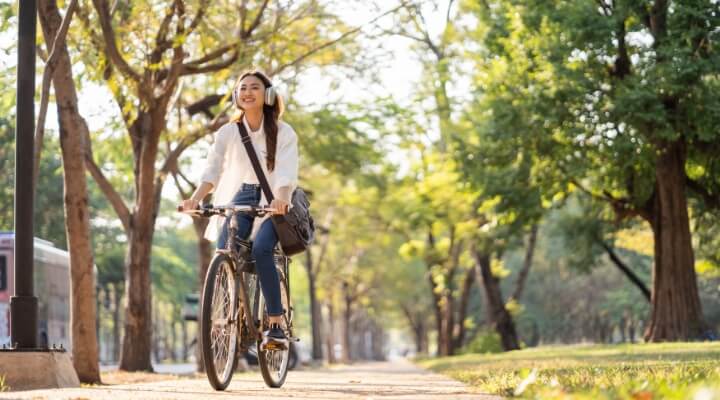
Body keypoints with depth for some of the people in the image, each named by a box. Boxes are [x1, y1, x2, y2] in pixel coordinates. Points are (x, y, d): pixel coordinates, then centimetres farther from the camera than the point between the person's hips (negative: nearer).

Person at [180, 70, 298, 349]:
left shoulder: (283, 133, -6)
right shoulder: (228, 133, 1)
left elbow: (286, 174, -19)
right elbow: (212, 171, -7)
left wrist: (280, 200, -40)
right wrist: (195, 198, -26)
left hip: (274, 203, -3)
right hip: (241, 198, 3)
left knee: (260, 249, -30)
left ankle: (276, 326, -24)